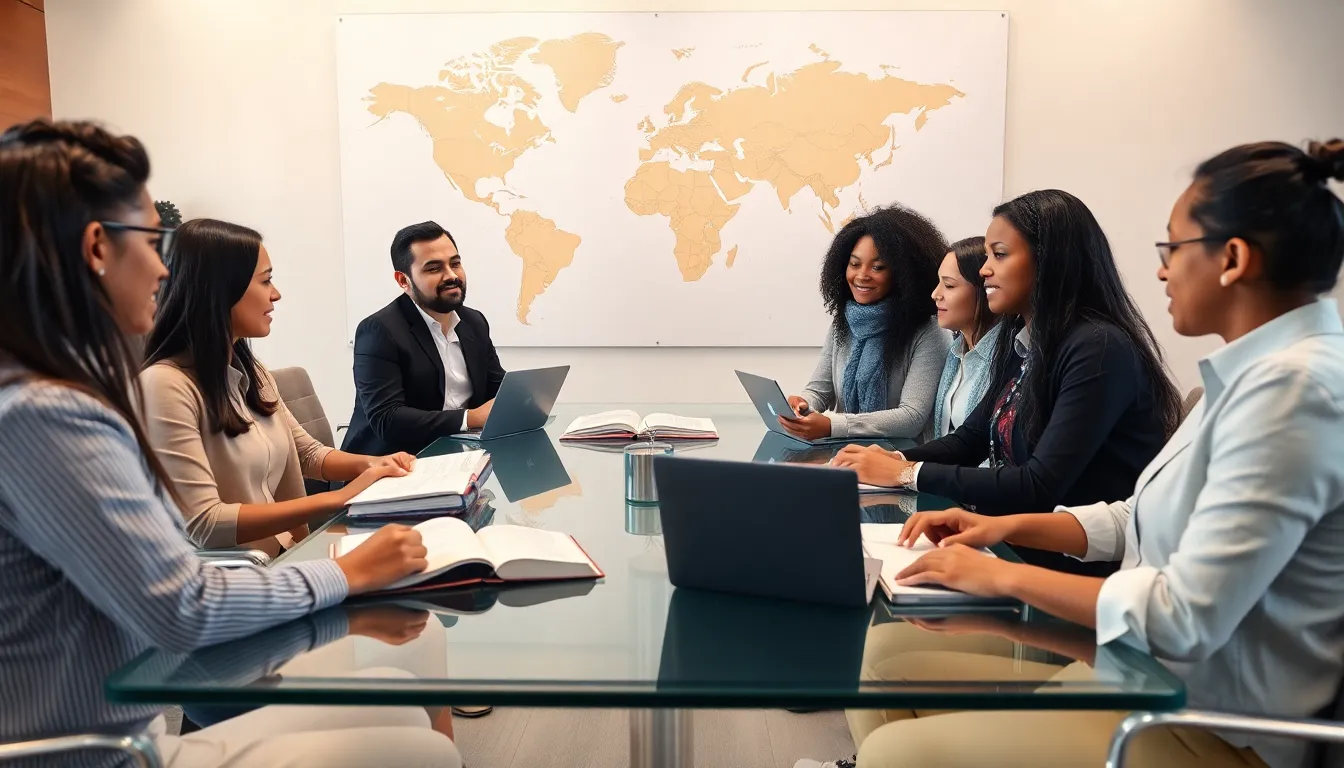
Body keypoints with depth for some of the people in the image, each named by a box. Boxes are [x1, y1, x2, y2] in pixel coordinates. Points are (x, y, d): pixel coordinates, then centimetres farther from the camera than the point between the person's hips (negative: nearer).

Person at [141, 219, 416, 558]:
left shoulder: (250, 371, 9)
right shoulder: (166, 385, -17)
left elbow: (309, 454, 19)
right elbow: (203, 525, -22)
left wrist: (369, 463, -1)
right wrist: (335, 499, -22)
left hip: (287, 555, 7)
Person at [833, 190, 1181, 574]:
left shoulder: (1099, 348, -19)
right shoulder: (1023, 343, 8)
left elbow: (1041, 487, -25)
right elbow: (968, 440, 13)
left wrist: (907, 473, -21)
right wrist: (896, 459, -7)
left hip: (1088, 564, -7)